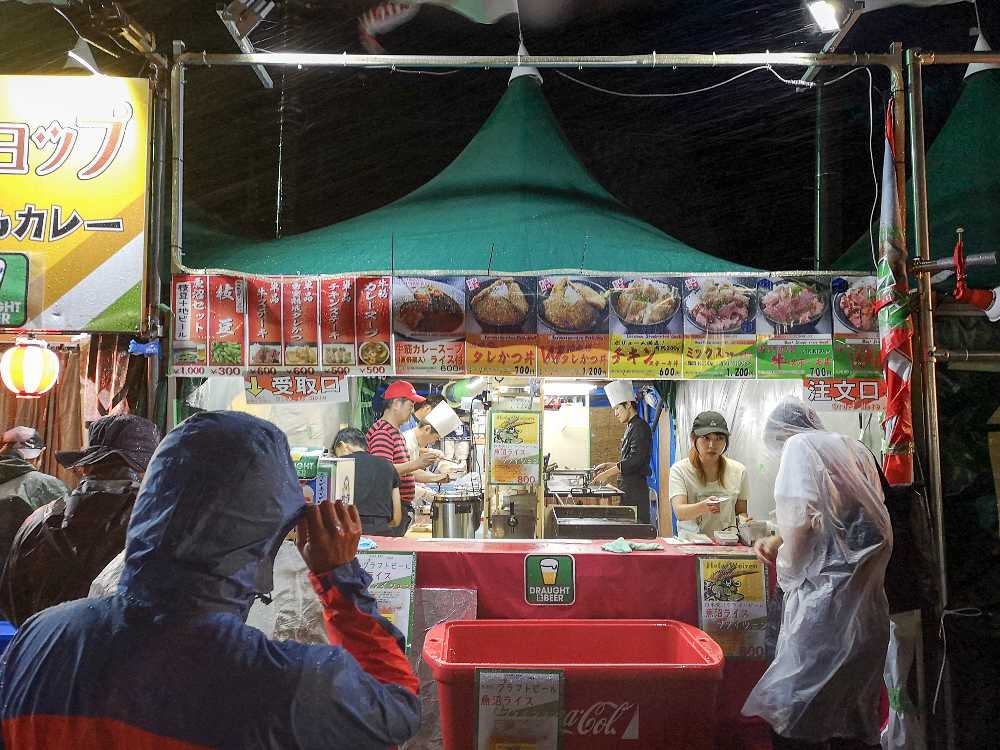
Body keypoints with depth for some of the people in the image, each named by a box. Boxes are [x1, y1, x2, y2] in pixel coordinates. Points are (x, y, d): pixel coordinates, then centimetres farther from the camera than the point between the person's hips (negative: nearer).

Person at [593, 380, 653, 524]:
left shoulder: (640, 427, -12)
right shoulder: (631, 427, 19)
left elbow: (635, 461, -22)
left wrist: (608, 473, -18)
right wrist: (609, 466, 13)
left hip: (636, 490, -10)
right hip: (627, 488, 10)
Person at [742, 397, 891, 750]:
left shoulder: (800, 446, -3)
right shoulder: (856, 451, 18)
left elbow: (800, 519, -15)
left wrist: (788, 565, 2)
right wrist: (778, 542, 25)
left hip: (825, 592, -8)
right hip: (867, 600, 8)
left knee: (799, 720, -1)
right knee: (856, 716, 15)